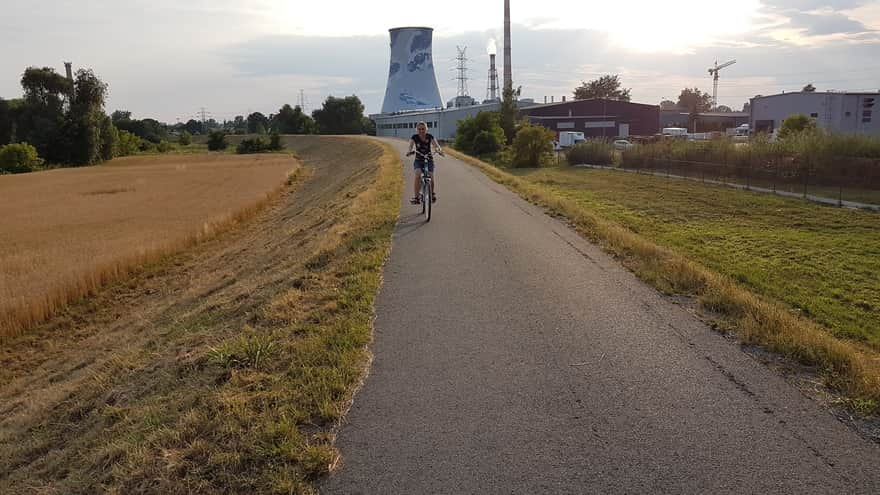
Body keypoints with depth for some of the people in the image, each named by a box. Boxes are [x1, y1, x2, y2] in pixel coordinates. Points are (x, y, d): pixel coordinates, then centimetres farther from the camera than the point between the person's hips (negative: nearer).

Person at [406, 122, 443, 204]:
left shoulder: (430, 137, -4)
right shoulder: (414, 137, -4)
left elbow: (436, 145, -16)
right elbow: (411, 146, -18)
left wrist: (439, 150, -40)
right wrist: (410, 151, -42)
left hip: (429, 160, 0)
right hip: (418, 160, 0)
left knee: (431, 175, -18)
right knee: (418, 175, -26)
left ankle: (433, 193, 11)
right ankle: (415, 196, -22)